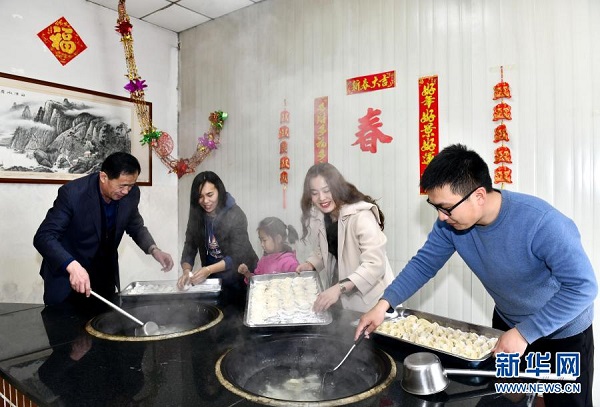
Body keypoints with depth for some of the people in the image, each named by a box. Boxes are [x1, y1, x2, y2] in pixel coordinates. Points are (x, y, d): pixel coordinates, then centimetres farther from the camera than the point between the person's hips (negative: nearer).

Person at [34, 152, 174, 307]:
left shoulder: (131, 193, -12)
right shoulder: (73, 193, -25)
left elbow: (136, 227, 5)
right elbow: (43, 237, -28)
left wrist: (153, 249, -14)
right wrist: (71, 265, -45)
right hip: (66, 275, -4)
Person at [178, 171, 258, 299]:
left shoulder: (236, 216, -24)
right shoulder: (196, 214, -8)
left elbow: (236, 256, -24)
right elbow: (190, 245, -8)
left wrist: (208, 270, -34)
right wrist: (187, 271, -25)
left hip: (239, 275, -3)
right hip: (214, 277, 4)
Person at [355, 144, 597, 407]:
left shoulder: (541, 222, -37)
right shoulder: (449, 223, -21)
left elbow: (582, 287, -33)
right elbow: (424, 263, -12)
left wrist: (525, 333, -36)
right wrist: (383, 304, -22)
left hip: (564, 332, -4)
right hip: (507, 324, 5)